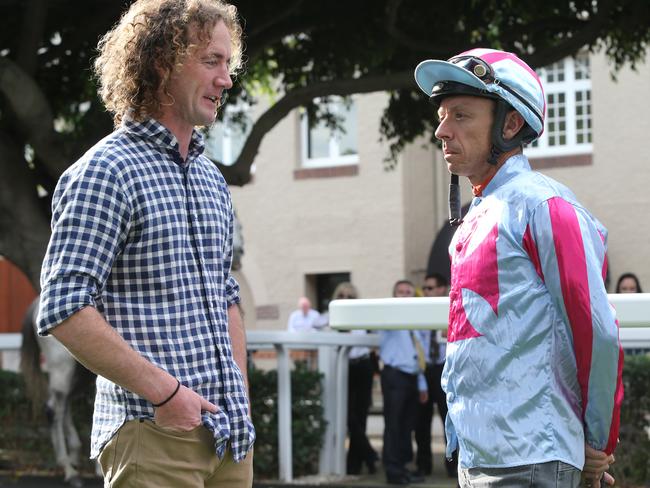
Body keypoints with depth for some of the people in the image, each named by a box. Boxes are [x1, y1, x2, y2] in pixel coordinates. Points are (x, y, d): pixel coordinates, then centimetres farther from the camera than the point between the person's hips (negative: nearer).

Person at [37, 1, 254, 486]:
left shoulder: (213, 179, 17)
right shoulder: (106, 170, -9)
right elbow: (64, 310, -17)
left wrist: (241, 403, 15)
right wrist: (162, 390, -18)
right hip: (152, 433, -7)